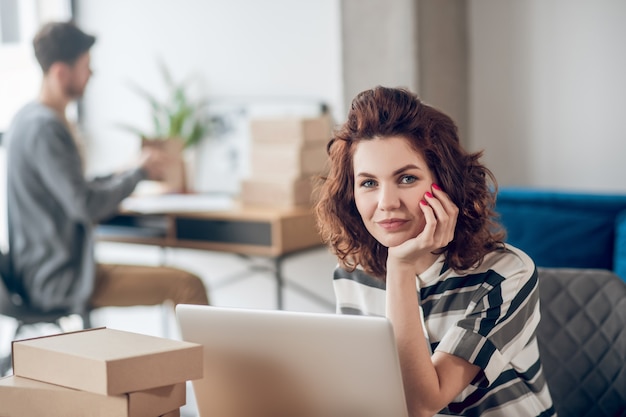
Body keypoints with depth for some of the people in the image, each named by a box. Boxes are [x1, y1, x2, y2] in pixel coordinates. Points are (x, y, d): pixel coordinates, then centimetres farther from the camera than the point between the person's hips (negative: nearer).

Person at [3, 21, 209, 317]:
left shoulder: (27, 118, 11)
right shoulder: (45, 127, -20)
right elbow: (86, 206, -24)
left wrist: (126, 174, 9)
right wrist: (139, 173, -9)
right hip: (61, 280, -10)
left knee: (174, 280, 15)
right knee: (187, 286, -16)